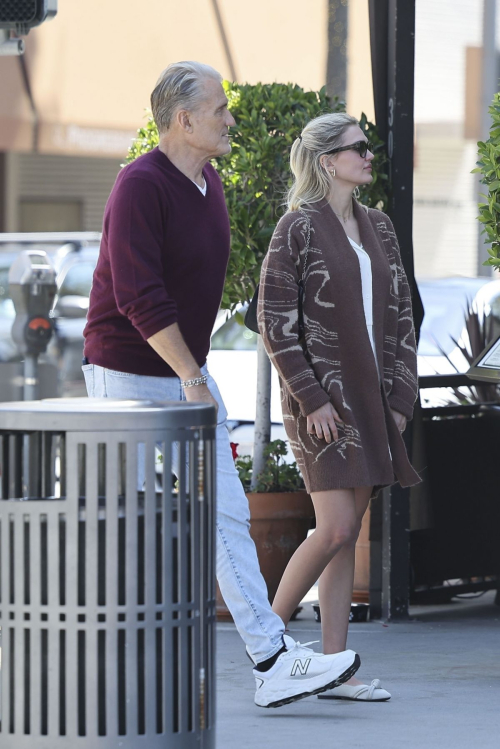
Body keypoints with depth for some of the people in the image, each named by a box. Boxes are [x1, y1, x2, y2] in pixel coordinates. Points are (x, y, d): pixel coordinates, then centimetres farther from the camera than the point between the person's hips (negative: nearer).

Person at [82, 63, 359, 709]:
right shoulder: (140, 187, -19)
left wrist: (196, 372, 18)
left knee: (226, 515, 1)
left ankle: (273, 662, -3)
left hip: (187, 374, 8)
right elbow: (139, 298, -24)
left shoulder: (208, 185, 10)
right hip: (128, 375, -8)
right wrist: (192, 378, -22)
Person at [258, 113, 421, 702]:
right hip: (320, 401, -6)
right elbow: (274, 322, -10)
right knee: (335, 530, -13)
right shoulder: (298, 228, -7)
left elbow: (400, 315, 14)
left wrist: (401, 398, 4)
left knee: (348, 536, 5)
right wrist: (313, 400, -15)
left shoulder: (377, 227, 12)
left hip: (372, 402, 6)